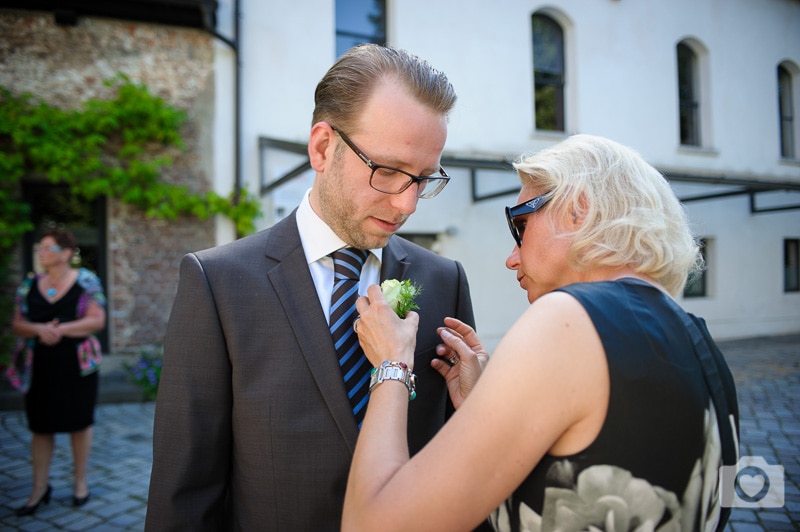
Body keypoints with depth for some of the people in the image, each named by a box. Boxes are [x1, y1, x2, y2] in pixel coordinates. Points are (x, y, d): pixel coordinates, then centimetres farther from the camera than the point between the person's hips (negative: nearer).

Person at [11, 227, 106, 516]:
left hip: (76, 365, -3)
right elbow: (17, 324, 6)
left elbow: (97, 320, -9)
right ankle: (40, 488, 20)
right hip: (40, 367, 3)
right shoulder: (29, 285, 7)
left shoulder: (86, 281, -4)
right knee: (40, 426, 7)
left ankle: (81, 481, 22)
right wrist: (39, 329, -15)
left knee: (79, 422, 7)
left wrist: (61, 329, -20)